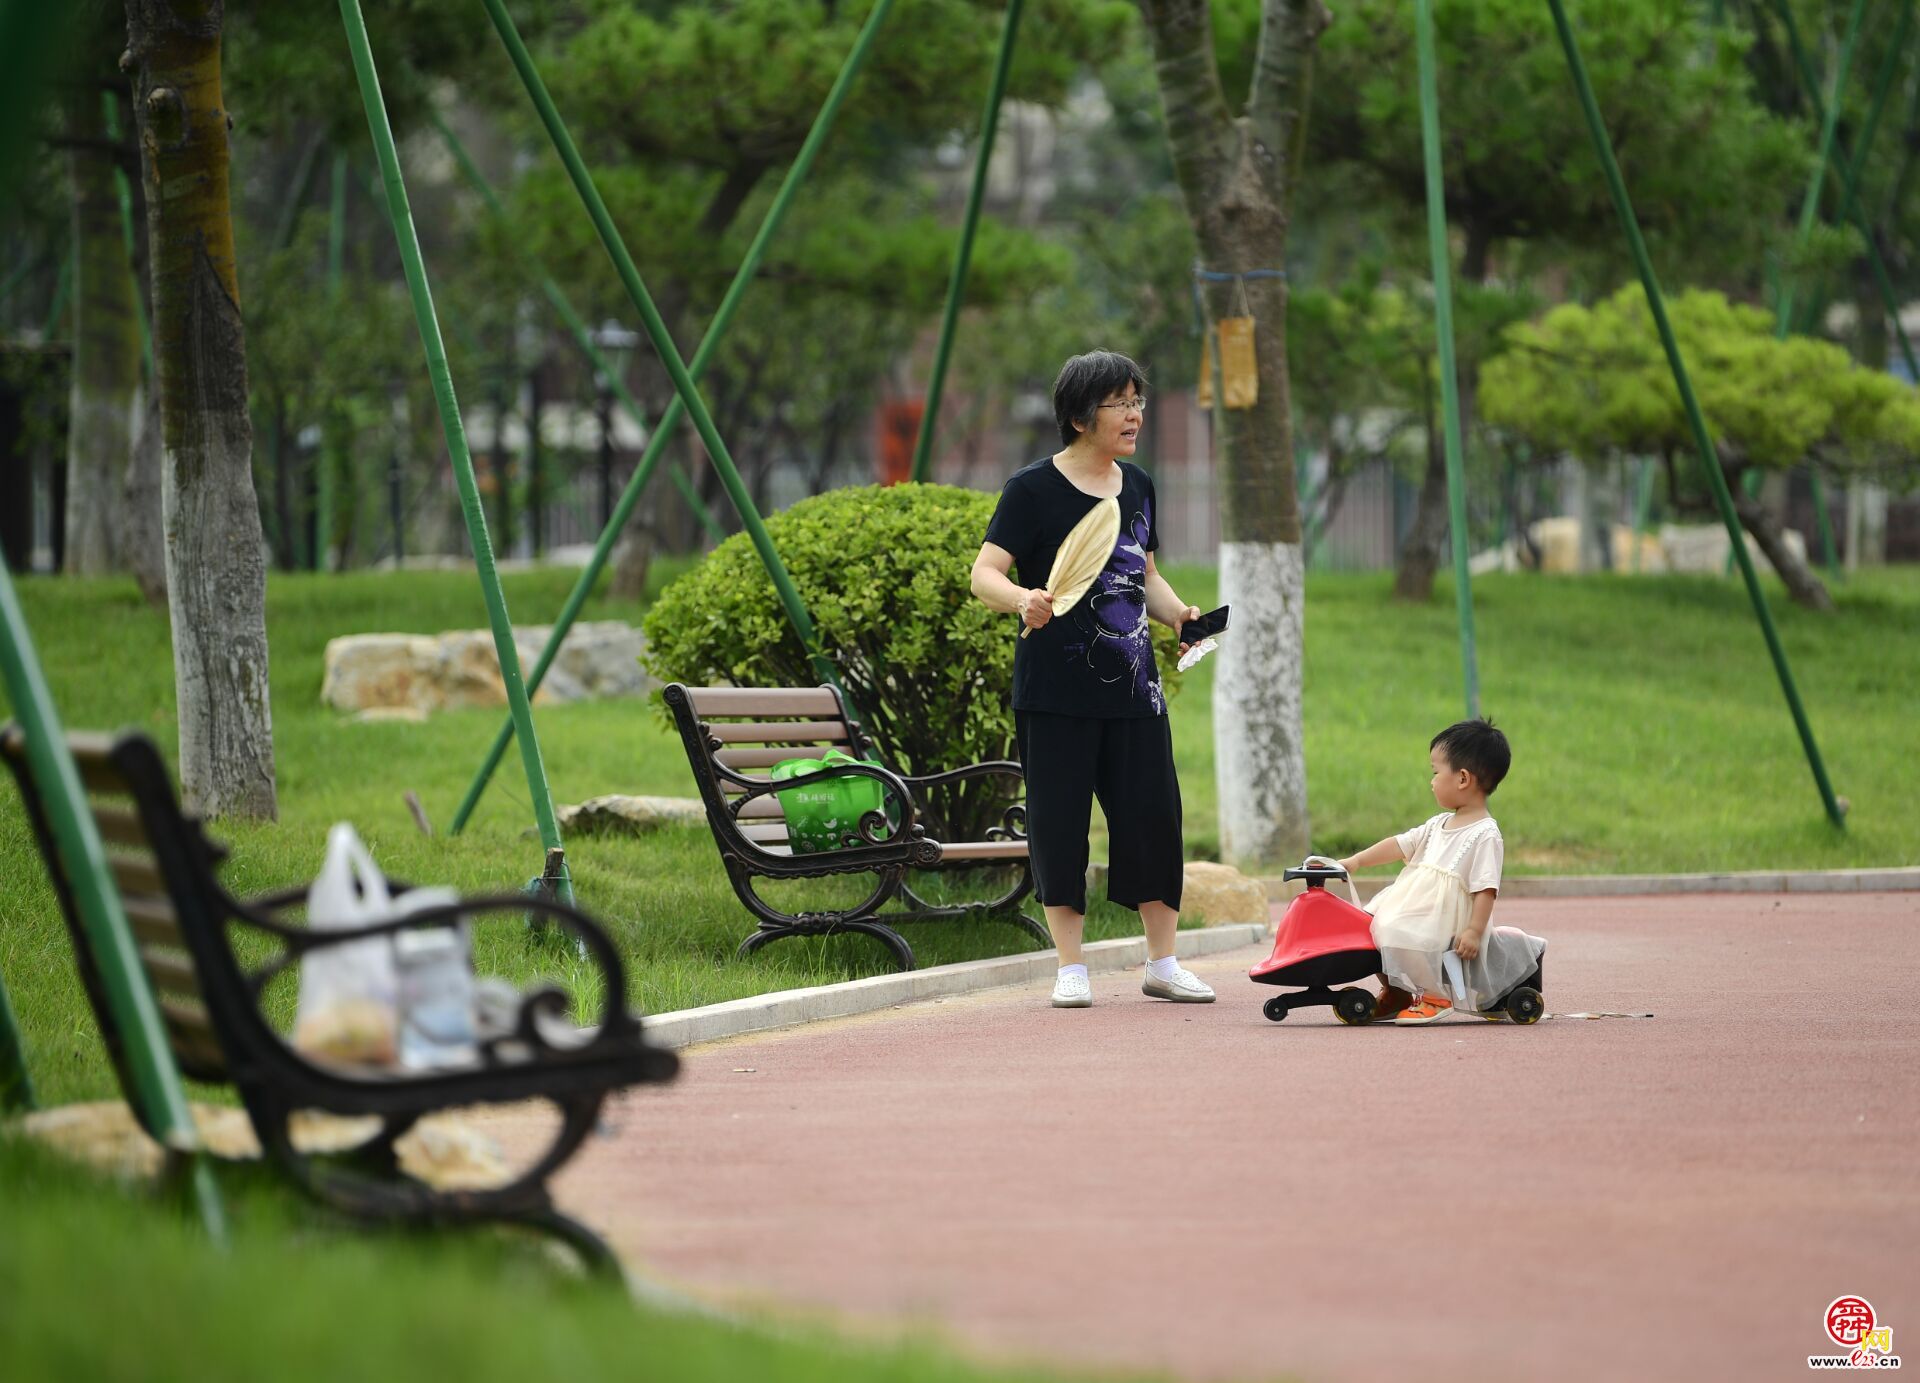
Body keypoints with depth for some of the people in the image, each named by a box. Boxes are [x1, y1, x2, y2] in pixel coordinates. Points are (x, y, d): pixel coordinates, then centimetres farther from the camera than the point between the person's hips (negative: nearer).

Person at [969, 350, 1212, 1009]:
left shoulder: (1138, 487, 13)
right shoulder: (1035, 489, -6)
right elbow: (985, 573, -10)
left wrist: (1180, 613, 6)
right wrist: (1021, 600, -31)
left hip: (1132, 685, 5)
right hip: (1056, 690, -5)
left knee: (1154, 816, 3)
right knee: (1059, 823, -1)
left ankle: (1162, 964, 14)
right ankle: (1070, 969, 8)